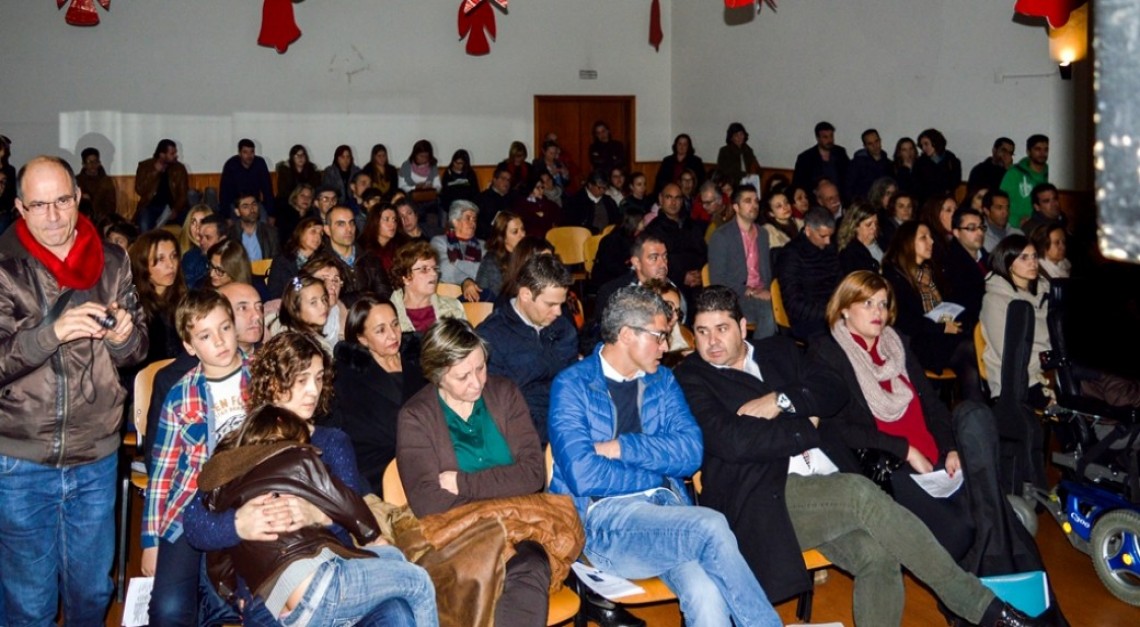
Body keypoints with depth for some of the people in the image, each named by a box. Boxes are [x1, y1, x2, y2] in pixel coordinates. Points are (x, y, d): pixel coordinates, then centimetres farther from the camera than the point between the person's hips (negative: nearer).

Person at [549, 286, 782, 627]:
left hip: (666, 509, 4)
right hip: (605, 516, -4)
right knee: (711, 527, -28)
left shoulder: (662, 380, 14)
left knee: (704, 592, -29)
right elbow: (583, 476, -13)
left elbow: (691, 452, 1)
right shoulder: (572, 385, -2)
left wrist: (622, 447, -9)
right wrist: (656, 475, -2)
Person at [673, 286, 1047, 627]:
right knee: (859, 492, -28)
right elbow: (729, 441, -12)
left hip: (828, 487, 6)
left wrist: (781, 400, -7)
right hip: (764, 501, -6)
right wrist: (805, 426, -3)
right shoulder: (692, 379, 2)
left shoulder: (777, 351, 20)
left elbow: (834, 392, 11)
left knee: (876, 555, -21)